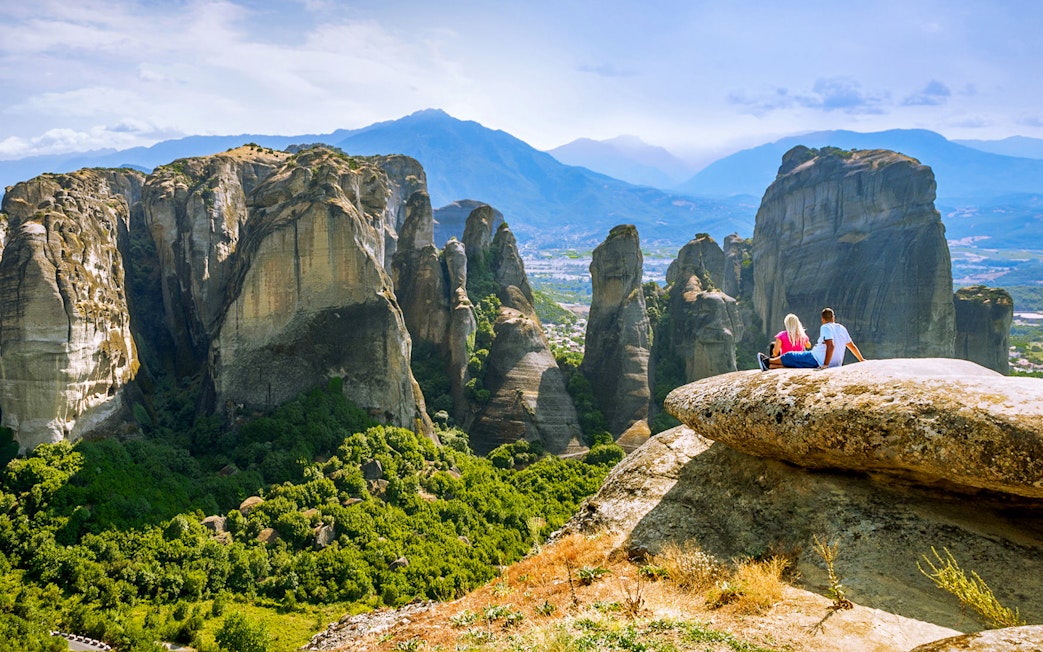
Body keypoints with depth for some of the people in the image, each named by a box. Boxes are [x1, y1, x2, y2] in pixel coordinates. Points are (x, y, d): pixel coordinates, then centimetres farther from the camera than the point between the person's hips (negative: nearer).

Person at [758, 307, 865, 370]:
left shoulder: (826, 327, -11)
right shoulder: (842, 328, 11)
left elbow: (831, 345, -25)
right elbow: (852, 346, 16)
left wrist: (825, 364, -26)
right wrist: (862, 360, 28)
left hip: (817, 360, -7)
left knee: (790, 357, 12)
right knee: (792, 362, 18)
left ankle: (767, 361, 29)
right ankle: (769, 366, 22)